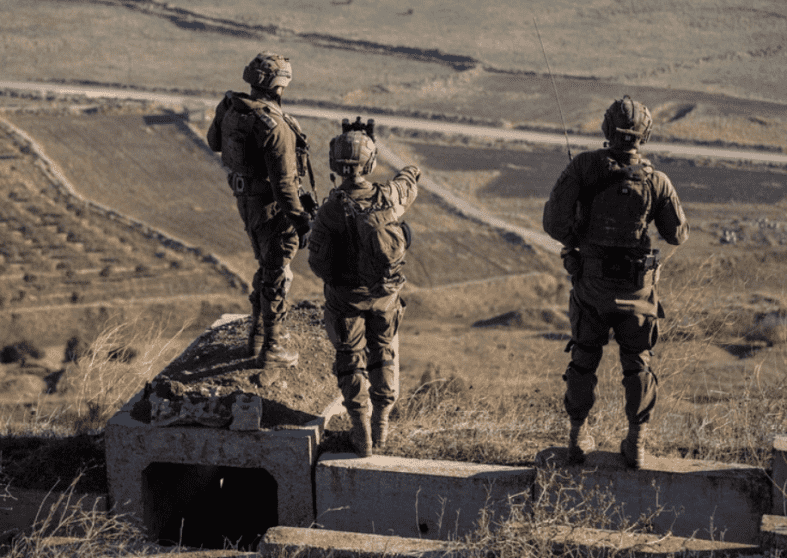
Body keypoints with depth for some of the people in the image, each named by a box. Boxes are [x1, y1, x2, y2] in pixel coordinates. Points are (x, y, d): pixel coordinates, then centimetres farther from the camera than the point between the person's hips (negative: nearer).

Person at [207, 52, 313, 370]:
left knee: (266, 267, 25)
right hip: (272, 205, -8)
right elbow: (283, 181, -28)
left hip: (246, 199, 8)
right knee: (277, 276, 4)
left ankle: (259, 334, 36)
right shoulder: (275, 126, -28)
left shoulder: (231, 108, -3)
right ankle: (270, 349, 12)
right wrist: (300, 221, -24)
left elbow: (215, 142, 18)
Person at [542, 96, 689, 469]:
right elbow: (678, 235, 1)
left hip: (591, 283, 0)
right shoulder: (656, 181, -10)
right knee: (637, 364, 14)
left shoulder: (583, 167, -11)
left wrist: (573, 239, 6)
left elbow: (554, 220, -15)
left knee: (583, 359, 16)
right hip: (636, 285, 0)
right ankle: (636, 444, 13)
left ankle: (578, 438, 20)